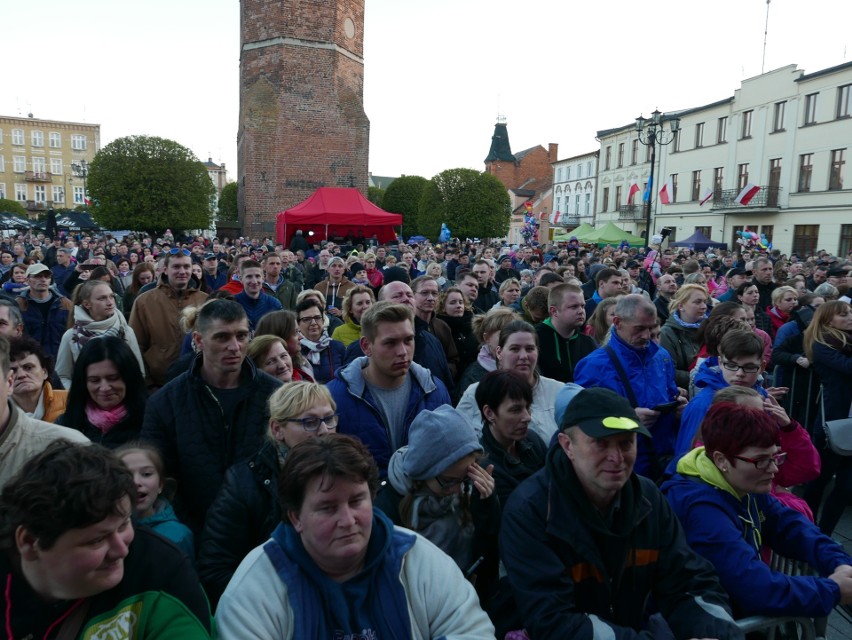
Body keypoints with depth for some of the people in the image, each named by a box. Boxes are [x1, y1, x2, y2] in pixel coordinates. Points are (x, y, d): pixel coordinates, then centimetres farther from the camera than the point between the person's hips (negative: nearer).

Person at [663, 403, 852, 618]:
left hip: (742, 610, 8)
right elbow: (759, 590, -33)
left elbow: (790, 526, 5)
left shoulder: (744, 486, -2)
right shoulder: (701, 510, -32)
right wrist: (833, 590, -20)